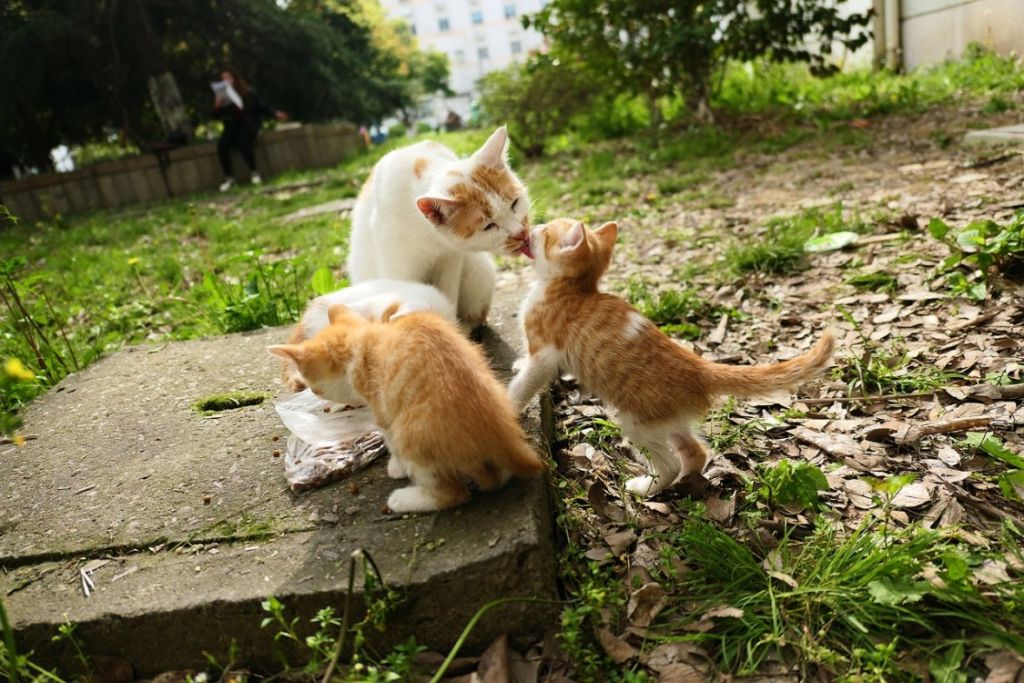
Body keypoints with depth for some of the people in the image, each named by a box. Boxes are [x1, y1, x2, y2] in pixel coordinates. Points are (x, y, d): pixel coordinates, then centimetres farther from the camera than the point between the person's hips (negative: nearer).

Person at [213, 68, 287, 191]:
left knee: (242, 142, -35)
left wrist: (275, 114, -9)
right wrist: (217, 106, -13)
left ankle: (254, 172, -16)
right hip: (232, 127, 3)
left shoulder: (249, 93, 1)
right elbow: (217, 116, 7)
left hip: (248, 126, -3)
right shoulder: (221, 95, 8)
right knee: (221, 146, -26)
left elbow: (262, 107, 6)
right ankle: (228, 178, -17)